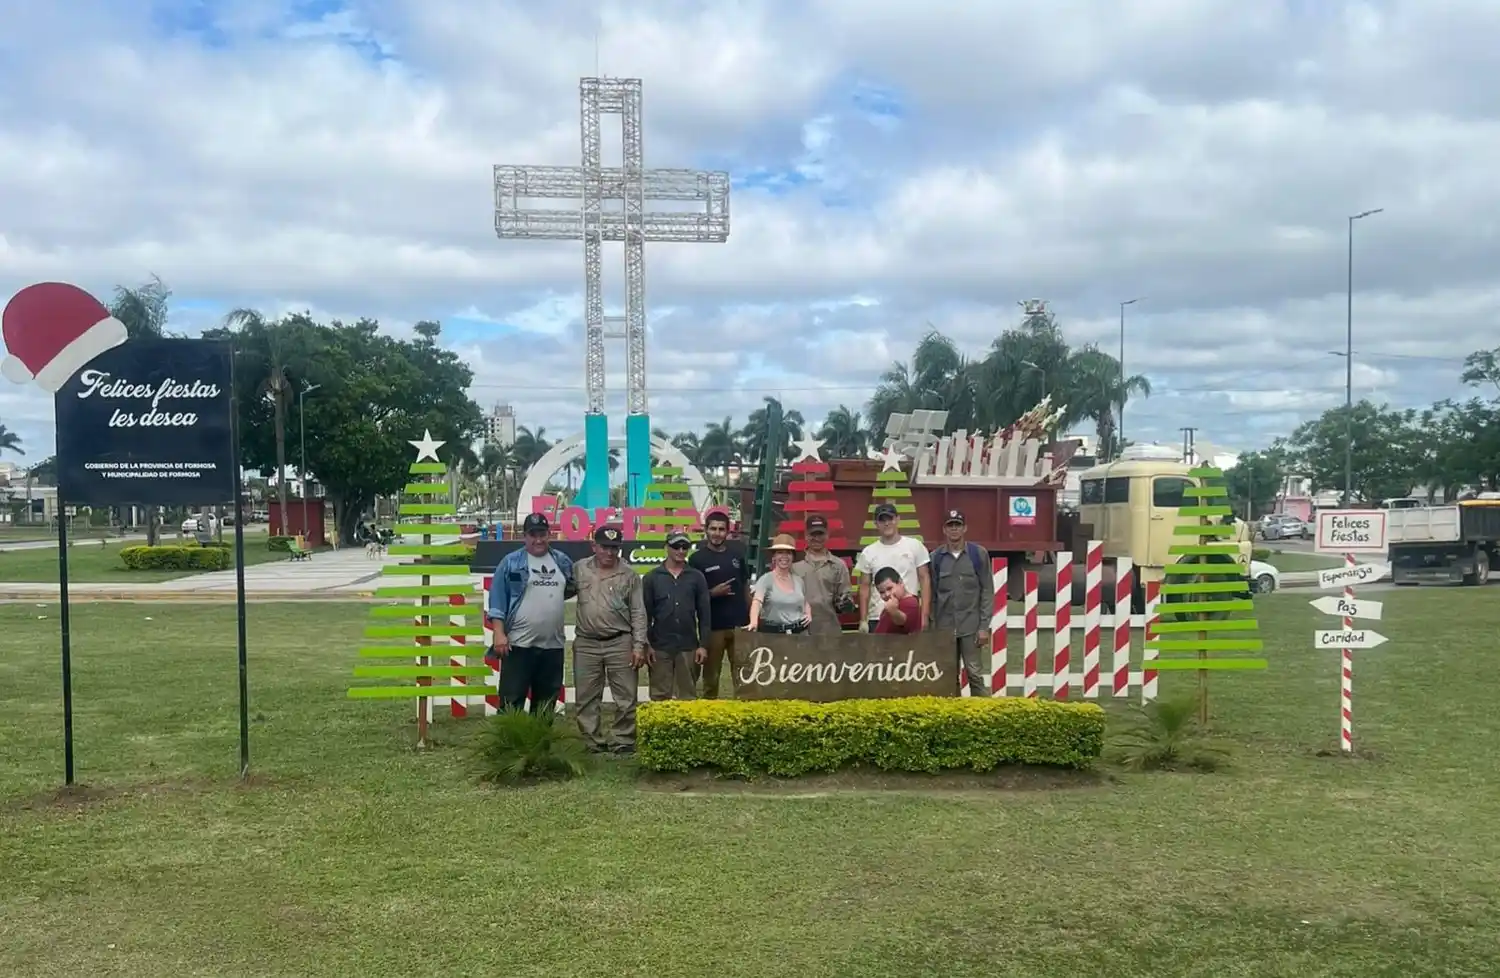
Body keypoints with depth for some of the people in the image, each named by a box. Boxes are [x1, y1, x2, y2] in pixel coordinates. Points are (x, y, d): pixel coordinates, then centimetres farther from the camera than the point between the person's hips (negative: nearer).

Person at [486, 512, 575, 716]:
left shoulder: (563, 561, 10)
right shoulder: (511, 562, -2)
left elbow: (573, 586, 27)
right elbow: (497, 599, -5)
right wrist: (499, 633, -13)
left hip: (553, 645, 4)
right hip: (518, 643, -4)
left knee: (546, 701, 12)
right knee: (512, 699, -3)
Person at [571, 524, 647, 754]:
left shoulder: (629, 576, 2)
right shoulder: (580, 569, 5)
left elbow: (638, 613, 1)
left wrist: (639, 645, -5)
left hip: (620, 643, -1)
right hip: (586, 644, 1)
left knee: (626, 697, 1)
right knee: (587, 698, 6)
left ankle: (622, 741, 10)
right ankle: (593, 743, 16)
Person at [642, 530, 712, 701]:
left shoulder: (697, 577, 4)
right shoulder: (652, 577, 2)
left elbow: (704, 614, 4)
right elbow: (645, 614, 2)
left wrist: (703, 644, -1)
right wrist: (646, 644, -3)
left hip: (688, 646, 1)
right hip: (660, 646, -1)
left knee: (687, 696, 6)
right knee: (659, 695, 4)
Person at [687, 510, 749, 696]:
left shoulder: (737, 553, 7)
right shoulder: (697, 559, -3)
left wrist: (750, 616, 10)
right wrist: (712, 593, -17)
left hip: (740, 623, 3)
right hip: (713, 626, -3)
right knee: (711, 674, 5)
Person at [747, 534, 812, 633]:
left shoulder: (798, 580, 11)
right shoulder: (766, 579, -6)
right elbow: (757, 602, -23)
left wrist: (808, 614, 6)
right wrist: (754, 622, -41)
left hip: (798, 632, 4)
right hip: (772, 631, -4)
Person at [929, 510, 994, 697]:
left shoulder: (978, 554, 2)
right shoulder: (936, 557, 6)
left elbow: (987, 591, 0)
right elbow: (932, 593, 7)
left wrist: (984, 626, -6)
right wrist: (932, 625, 1)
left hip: (971, 626, -2)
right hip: (944, 626, 2)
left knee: (975, 673, -2)